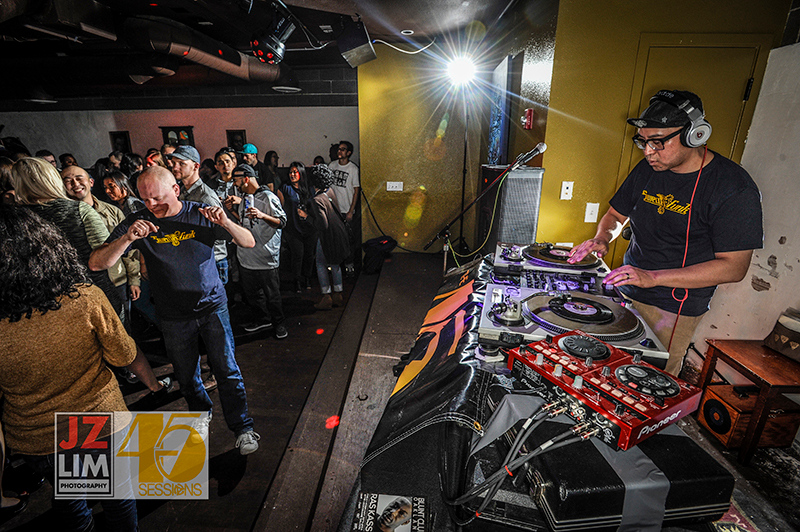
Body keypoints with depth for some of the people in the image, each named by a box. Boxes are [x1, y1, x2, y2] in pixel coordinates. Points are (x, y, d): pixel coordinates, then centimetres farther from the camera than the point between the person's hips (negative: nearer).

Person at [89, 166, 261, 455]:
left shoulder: (200, 214, -9)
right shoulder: (138, 223, -8)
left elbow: (249, 242, -10)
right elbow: (96, 264, -14)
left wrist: (226, 222, -30)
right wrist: (127, 238, -32)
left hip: (212, 306, -1)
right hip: (174, 317, 2)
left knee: (227, 371, 2)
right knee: (186, 376, 18)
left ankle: (242, 427, 20)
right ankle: (201, 414, 46)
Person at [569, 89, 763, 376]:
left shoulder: (736, 188, -17)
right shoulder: (648, 168, 0)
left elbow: (734, 267, -19)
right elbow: (616, 215, 13)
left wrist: (653, 277, -28)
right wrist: (602, 238, -10)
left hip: (674, 310, -5)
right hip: (625, 292, 5)